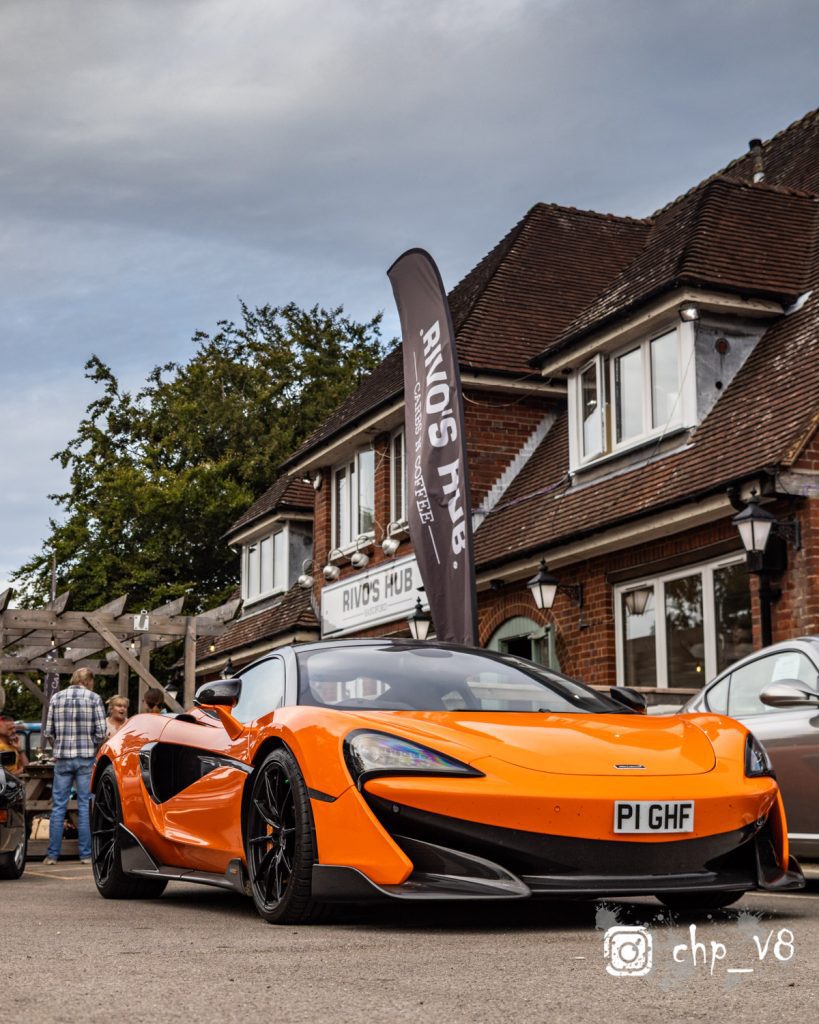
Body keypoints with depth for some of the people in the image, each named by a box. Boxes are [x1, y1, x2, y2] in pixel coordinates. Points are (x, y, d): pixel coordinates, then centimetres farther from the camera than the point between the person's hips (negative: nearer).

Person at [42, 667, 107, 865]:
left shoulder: (57, 698, 6)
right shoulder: (94, 698, -1)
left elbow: (48, 732, 5)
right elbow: (101, 732, -7)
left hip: (62, 759, 2)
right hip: (86, 759, -2)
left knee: (58, 807, 6)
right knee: (85, 807, 3)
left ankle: (52, 854, 7)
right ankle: (85, 854, 3)